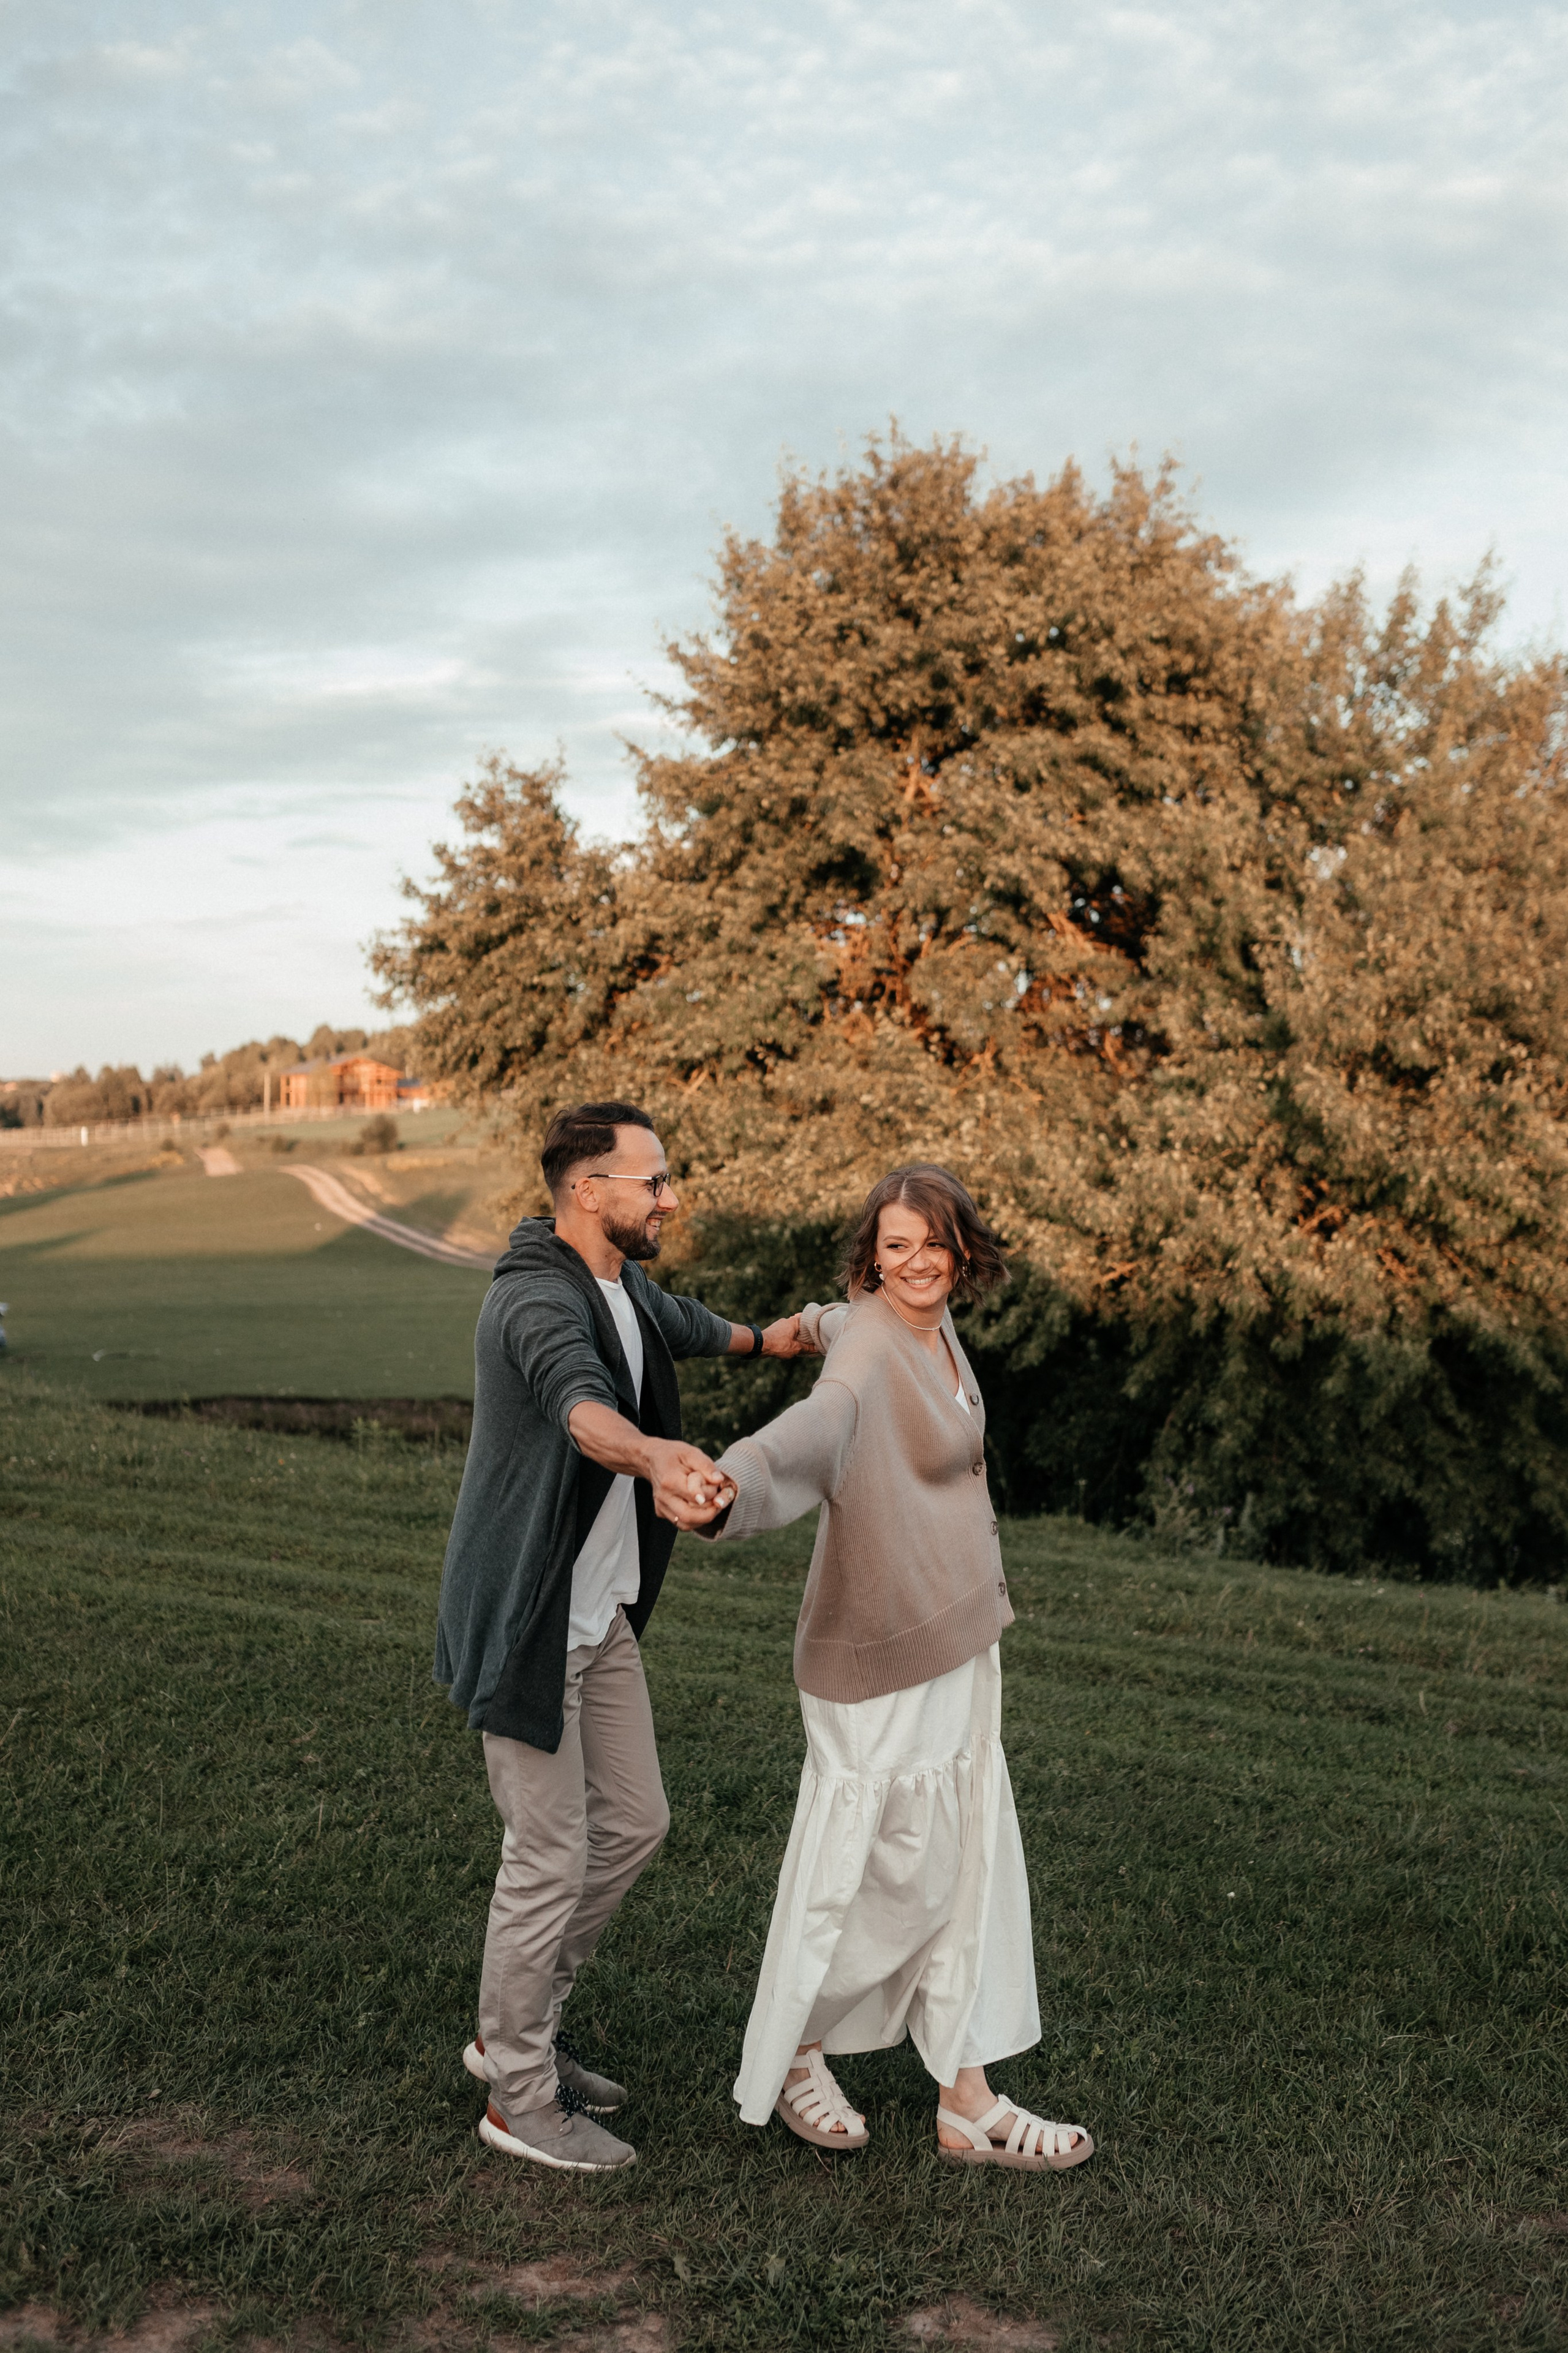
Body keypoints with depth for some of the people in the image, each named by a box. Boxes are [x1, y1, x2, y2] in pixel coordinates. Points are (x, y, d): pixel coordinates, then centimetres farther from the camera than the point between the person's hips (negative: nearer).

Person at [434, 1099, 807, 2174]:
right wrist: (658, 1459, -68)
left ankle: (516, 2032, 32)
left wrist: (760, 1338, 48)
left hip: (601, 1612, 10)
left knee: (633, 1824, 16)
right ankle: (521, 2098, 20)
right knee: (550, 1857, 1)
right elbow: (581, 1403, -48)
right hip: (527, 1622, -10)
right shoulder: (539, 1301, -25)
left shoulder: (619, 1283, 6)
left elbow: (671, 1321, 31)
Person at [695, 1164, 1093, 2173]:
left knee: (968, 1866, 13)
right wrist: (726, 1492, -67)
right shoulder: (867, 1360, -22)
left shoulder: (936, 1330, 5)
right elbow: (807, 1434, -46)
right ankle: (793, 2054, 27)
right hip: (883, 1653, -9)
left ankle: (969, 2102, 23)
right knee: (886, 1870, 3)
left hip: (956, 1637, 9)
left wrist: (822, 1322, 53)